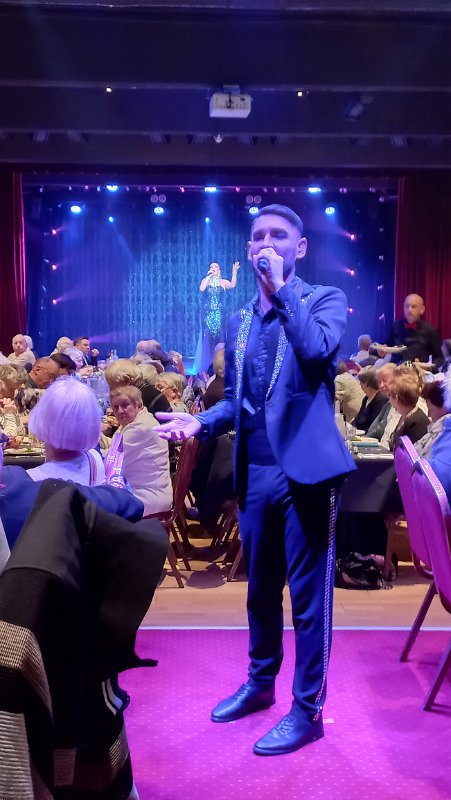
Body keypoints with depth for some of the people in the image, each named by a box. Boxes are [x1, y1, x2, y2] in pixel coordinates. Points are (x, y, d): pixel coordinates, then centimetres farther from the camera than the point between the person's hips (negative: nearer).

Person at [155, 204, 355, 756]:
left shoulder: (325, 299, -2)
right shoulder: (239, 322, 13)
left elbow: (317, 352, -23)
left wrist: (282, 289, -18)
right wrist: (200, 422, -2)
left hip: (304, 469, -5)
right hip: (255, 473, 6)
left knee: (308, 591, 3)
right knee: (260, 587, 19)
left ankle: (308, 708, 18)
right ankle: (259, 683, 37)